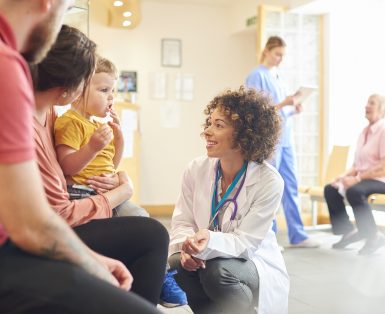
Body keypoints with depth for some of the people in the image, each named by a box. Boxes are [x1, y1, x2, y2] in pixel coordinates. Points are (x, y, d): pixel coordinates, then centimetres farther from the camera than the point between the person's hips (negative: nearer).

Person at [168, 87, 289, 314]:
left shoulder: (269, 182, -18)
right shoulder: (196, 170, -6)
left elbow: (245, 242, -20)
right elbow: (182, 221, -3)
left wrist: (210, 242, -42)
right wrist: (187, 247, -27)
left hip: (252, 263, -3)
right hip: (206, 258, 4)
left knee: (218, 271, -34)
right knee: (176, 264, -28)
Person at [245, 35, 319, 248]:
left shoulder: (277, 77, 18)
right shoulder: (256, 76, -6)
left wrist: (293, 109, 2)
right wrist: (283, 103, -20)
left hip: (285, 139, 8)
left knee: (290, 187, 8)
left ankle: (297, 236, 14)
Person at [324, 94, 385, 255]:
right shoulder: (365, 132, 14)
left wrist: (357, 178, -24)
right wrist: (345, 175, -1)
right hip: (363, 178, 9)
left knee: (354, 191, -34)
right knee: (330, 189, -2)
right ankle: (348, 231, 8)